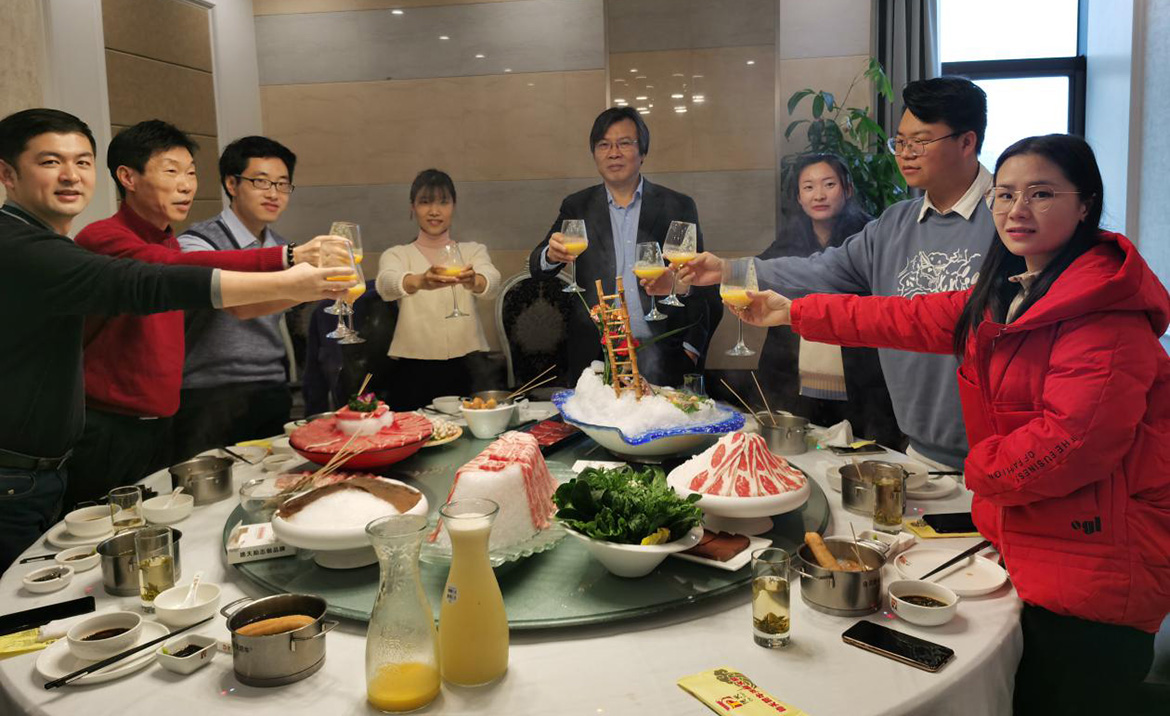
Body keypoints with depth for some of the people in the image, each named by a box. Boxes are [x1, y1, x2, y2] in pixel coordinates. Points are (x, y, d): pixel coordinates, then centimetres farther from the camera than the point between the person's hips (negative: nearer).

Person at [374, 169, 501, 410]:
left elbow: (493, 284, -10)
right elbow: (386, 285, -14)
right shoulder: (396, 255, 9)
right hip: (414, 370, 0)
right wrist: (421, 281, -35)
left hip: (466, 368, 1)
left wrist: (473, 281, -33)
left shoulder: (473, 251, 11)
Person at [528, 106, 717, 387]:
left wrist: (691, 349, -2)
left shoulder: (679, 207, 5)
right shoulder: (577, 207, 9)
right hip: (595, 357, 1)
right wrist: (551, 255, -23)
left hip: (660, 359, 0)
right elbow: (537, 268, 0)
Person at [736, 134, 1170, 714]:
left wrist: (981, 468, -9)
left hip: (1093, 573, -9)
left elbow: (1070, 441, -27)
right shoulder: (1002, 297, 10)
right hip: (1028, 552, 9)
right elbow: (908, 319, 15)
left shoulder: (1107, 312, -20)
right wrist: (792, 313, 16)